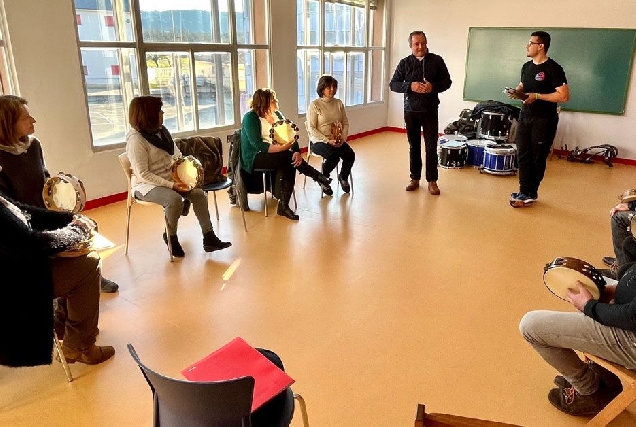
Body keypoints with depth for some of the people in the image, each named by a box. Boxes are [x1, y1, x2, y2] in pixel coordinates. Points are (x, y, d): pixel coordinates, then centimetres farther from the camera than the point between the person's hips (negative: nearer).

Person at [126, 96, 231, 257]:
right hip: (146, 185, -7)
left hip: (170, 179, 8)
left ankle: (209, 238, -8)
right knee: (174, 199, -33)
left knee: (198, 194, -11)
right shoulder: (136, 139, -18)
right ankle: (170, 238, -7)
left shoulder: (162, 131, 6)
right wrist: (171, 185, -26)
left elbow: (176, 155, 16)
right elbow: (143, 174, -22)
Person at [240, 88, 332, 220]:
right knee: (290, 157, -26)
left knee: (288, 165, -26)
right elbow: (258, 145, -23)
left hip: (275, 154, 7)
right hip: (255, 158, -7)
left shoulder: (277, 114, 9)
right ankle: (319, 178, -13)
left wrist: (297, 151, -19)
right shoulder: (250, 117, -12)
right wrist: (281, 148, -34)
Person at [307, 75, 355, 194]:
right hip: (319, 141, -5)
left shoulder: (339, 103, 9)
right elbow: (311, 128, -10)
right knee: (334, 155, -32)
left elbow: (345, 123, 12)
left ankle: (343, 177, 9)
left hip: (337, 141, 5)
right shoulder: (315, 105, -6)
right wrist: (327, 141, -19)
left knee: (350, 154, -22)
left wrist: (343, 138, -7)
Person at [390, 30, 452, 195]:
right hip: (410, 111, 1)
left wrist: (433, 87, -17)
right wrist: (410, 86, -18)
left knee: (431, 147, 0)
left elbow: (447, 81, 3)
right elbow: (393, 84, -1)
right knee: (414, 146, 10)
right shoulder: (405, 63, 3)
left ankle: (432, 181, 9)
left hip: (430, 110, -1)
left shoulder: (437, 61, 0)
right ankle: (415, 178, 20)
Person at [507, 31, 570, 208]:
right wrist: (517, 92, 2)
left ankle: (530, 193, 14)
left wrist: (537, 96, -19)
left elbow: (564, 96, -17)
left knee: (538, 158, 4)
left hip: (544, 120, -6)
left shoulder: (553, 68, -12)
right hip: (525, 117, 7)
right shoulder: (527, 66, 9)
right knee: (523, 156, 4)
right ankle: (525, 193, 9)